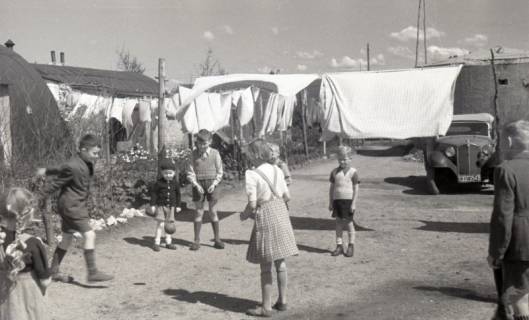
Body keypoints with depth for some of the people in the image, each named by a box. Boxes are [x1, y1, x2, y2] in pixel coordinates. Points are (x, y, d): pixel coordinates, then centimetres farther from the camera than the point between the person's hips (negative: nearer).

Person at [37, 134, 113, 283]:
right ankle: (92, 273, -13)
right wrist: (41, 197, -6)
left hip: (76, 206, 10)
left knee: (67, 238, 16)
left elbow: (62, 169, 18)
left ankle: (54, 271, 27)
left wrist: (47, 171, 28)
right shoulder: (73, 167, -23)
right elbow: (55, 183, -14)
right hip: (72, 206, -10)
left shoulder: (86, 163, 5)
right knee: (89, 235, -14)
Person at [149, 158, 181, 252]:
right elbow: (153, 193, -4)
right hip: (160, 206, -3)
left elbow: (178, 194, 11)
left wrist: (178, 206, 12)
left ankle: (168, 242, 20)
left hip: (171, 206, 3)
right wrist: (152, 205, -8)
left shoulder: (175, 183, 2)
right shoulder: (159, 183, -8)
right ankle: (156, 243, -2)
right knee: (160, 224, -8)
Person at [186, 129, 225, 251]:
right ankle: (196, 241, 7)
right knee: (199, 212, 3)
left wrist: (214, 183, -11)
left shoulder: (215, 153, -1)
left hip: (211, 183, 0)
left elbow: (219, 172, 3)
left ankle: (217, 239, 10)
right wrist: (196, 185, -13)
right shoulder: (194, 154, 1)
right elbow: (190, 172, 0)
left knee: (213, 212, 3)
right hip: (198, 184, 1)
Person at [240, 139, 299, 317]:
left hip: (265, 217, -6)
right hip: (281, 215, 6)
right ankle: (282, 301, 25)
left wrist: (244, 215, 3)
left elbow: (252, 204, -16)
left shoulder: (252, 174, -14)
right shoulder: (277, 170, 5)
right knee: (280, 262, 16)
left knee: (265, 266, 3)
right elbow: (287, 196, 9)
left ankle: (266, 307, 10)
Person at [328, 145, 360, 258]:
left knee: (348, 223, 3)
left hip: (348, 200, -4)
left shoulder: (353, 172, -5)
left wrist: (353, 203, -11)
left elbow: (356, 189, -5)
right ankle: (339, 246, 13)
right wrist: (331, 202, 8)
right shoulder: (335, 172, 6)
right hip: (337, 200, 4)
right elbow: (332, 187, 11)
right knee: (338, 222, 6)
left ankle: (351, 246, 14)